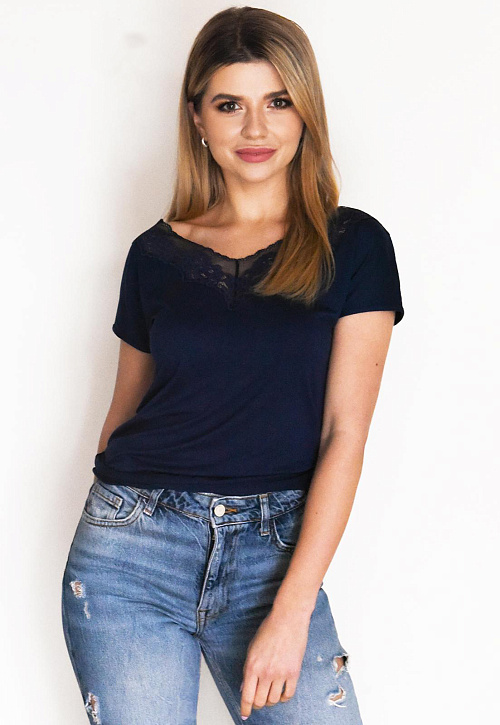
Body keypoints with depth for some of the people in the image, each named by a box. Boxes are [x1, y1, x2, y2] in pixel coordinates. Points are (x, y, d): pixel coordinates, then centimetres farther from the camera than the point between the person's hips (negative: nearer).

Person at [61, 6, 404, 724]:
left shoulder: (354, 246, 0)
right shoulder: (156, 253, 7)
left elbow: (344, 435, -6)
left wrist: (291, 611, -12)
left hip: (276, 549, -1)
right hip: (134, 544, 1)